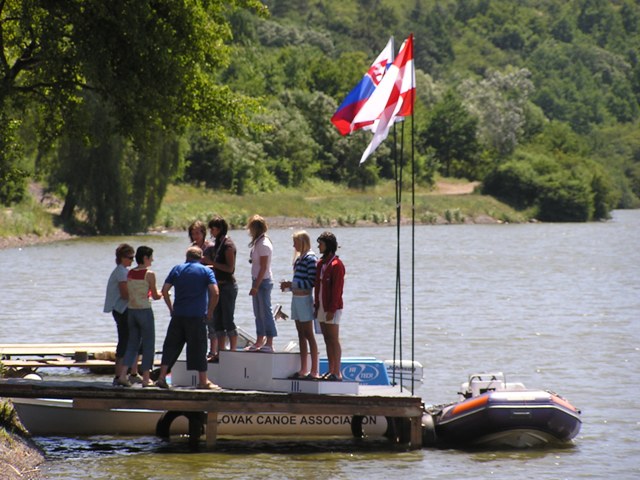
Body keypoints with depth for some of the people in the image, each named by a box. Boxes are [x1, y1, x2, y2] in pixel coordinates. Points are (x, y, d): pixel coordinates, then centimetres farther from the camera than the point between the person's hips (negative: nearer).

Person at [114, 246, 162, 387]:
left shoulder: (129, 273, 7)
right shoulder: (149, 274, -11)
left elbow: (127, 294, 9)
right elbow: (155, 296, -6)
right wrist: (161, 294, 16)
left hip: (131, 311, 6)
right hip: (145, 311, -6)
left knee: (132, 344, 12)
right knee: (148, 345, 4)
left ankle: (122, 374, 0)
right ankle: (146, 378, 5)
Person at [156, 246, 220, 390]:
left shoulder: (177, 269, 9)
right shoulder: (206, 271, 2)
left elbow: (165, 290, 2)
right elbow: (215, 292, -10)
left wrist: (171, 308, 10)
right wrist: (210, 311, 1)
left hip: (178, 315, 2)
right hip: (197, 316, -2)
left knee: (171, 345, 8)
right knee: (198, 347, 3)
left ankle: (162, 377, 2)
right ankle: (203, 381, 7)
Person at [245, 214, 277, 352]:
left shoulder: (263, 244, -16)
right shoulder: (258, 243, 12)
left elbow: (263, 267, -19)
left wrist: (256, 286, -20)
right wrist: (255, 285, 13)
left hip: (263, 281, -10)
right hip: (258, 281, 10)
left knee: (266, 312, -7)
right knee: (258, 313, 15)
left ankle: (269, 343, -6)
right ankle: (259, 341, 23)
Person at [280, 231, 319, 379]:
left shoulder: (310, 258, -12)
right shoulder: (299, 258, 14)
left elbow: (311, 282, -18)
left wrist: (292, 285, -18)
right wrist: (288, 286, 5)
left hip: (305, 299, -9)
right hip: (296, 298, 9)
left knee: (308, 334, -7)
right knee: (301, 334, 10)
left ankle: (314, 371, -6)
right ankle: (303, 370, 14)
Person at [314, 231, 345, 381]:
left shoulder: (336, 265, -13)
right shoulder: (321, 263, 13)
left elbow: (337, 289, -16)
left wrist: (331, 310, -18)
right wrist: (316, 306, 13)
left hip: (332, 309, -9)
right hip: (322, 307, 9)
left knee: (334, 340, -6)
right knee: (327, 340, 11)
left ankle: (337, 373, -5)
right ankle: (331, 370, 16)